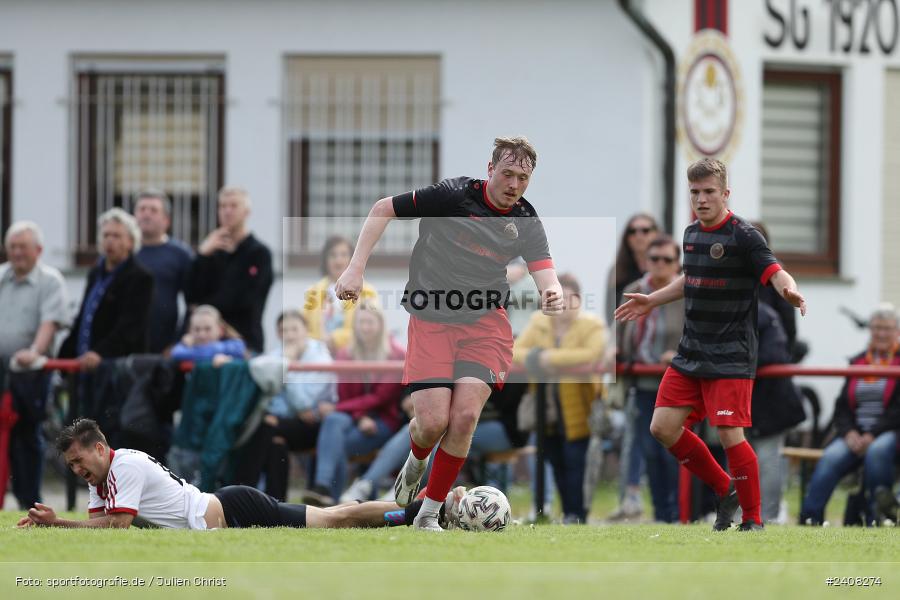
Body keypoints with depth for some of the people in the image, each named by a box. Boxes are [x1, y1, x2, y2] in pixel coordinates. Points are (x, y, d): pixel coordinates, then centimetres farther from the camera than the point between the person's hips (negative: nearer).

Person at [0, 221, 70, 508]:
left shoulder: (50, 281, -2)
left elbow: (50, 322, -14)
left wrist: (34, 352, -29)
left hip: (29, 370, -4)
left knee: (27, 434, -2)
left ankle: (29, 501, 4)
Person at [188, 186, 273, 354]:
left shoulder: (259, 253, 1)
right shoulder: (213, 253, 16)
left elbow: (243, 300, -9)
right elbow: (192, 296, 5)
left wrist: (203, 306, 1)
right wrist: (202, 255, -6)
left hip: (245, 340, -4)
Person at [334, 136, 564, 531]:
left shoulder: (526, 222, -1)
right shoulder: (453, 196, -11)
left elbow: (545, 274, -10)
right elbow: (383, 209, -3)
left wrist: (552, 295, -35)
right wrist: (356, 268, -10)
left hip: (484, 323, 2)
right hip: (431, 321, -2)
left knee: (465, 414, -17)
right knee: (433, 421, -13)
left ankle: (429, 514, -1)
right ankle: (416, 460, 27)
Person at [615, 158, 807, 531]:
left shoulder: (743, 236, -12)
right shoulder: (692, 234, 11)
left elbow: (775, 272, -24)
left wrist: (790, 291, -46)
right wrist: (652, 301, 36)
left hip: (731, 358, -7)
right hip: (690, 355, 7)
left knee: (730, 435, -14)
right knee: (663, 427, 2)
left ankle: (753, 520, 1)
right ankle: (724, 491, 18)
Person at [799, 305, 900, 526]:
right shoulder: (858, 362, 19)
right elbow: (842, 407, 15)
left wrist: (873, 435, -15)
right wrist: (849, 433, -5)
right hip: (855, 435, 4)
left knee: (877, 452, -37)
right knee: (831, 458, -26)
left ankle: (876, 520, -29)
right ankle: (809, 518, -35)